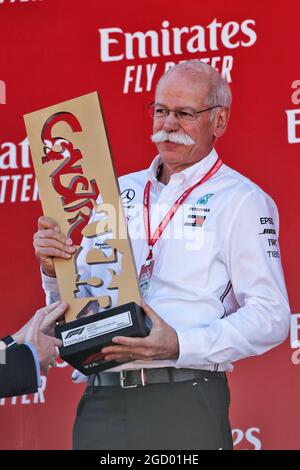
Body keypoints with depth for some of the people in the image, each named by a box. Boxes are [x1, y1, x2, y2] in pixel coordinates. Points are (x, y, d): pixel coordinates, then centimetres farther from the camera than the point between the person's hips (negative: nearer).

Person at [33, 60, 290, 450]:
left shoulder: (240, 200, 0)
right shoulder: (119, 192, 15)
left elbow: (270, 316, -9)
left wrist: (180, 345, -20)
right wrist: (54, 271, -2)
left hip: (185, 405, -4)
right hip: (101, 401, 4)